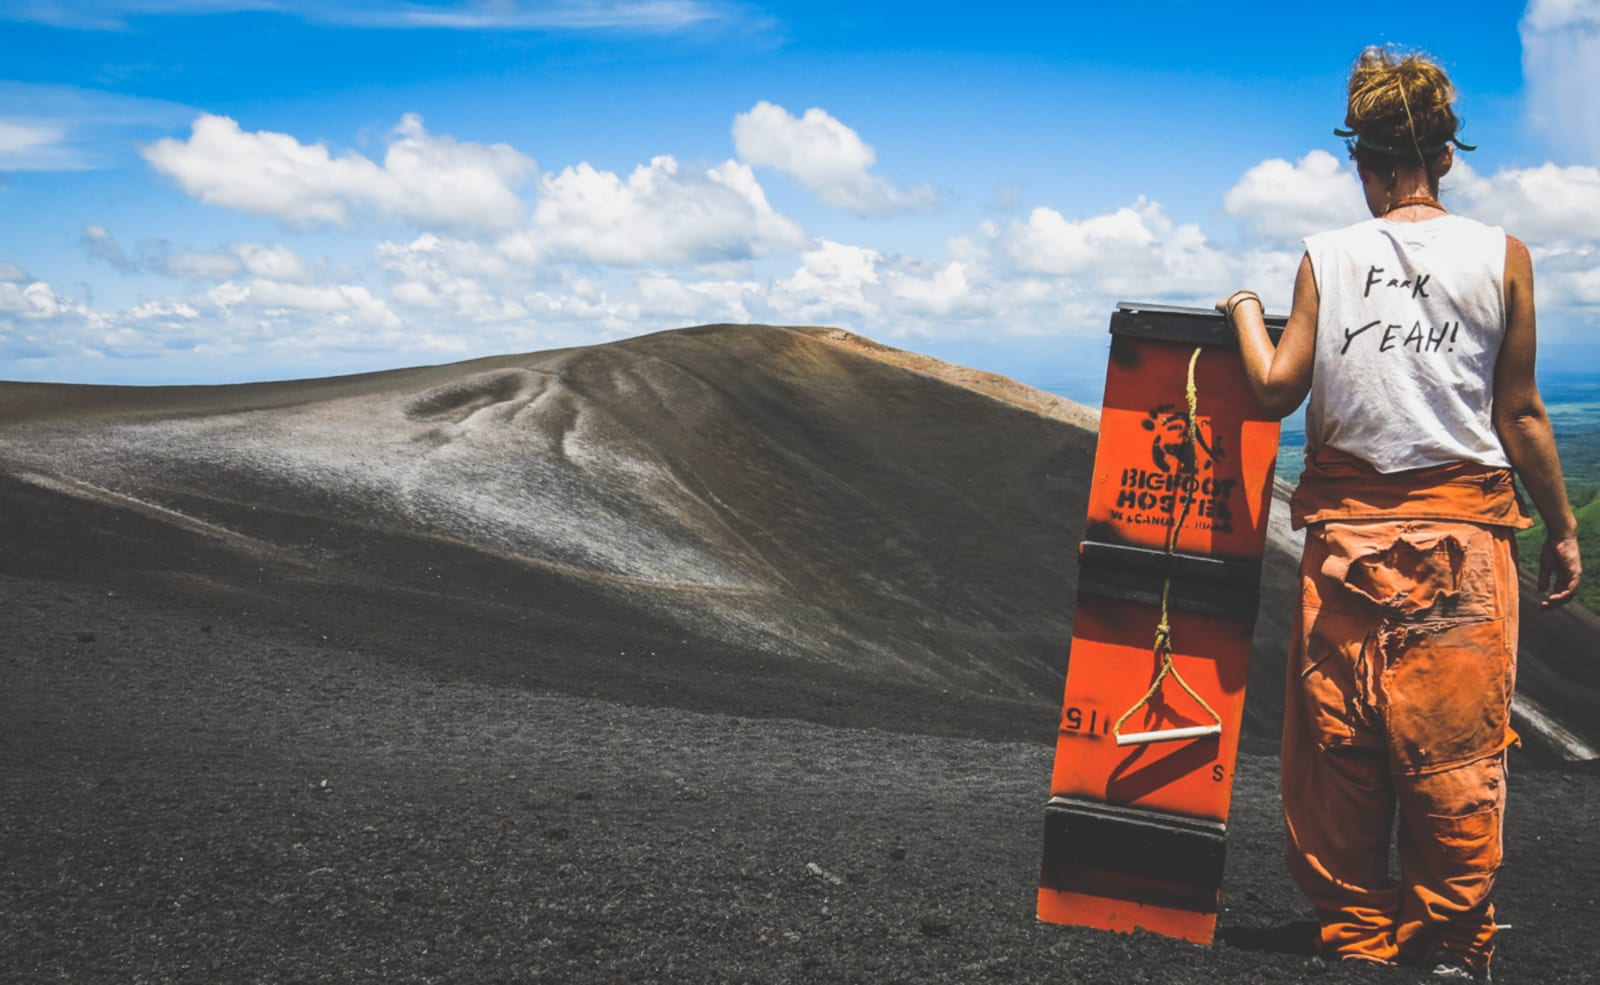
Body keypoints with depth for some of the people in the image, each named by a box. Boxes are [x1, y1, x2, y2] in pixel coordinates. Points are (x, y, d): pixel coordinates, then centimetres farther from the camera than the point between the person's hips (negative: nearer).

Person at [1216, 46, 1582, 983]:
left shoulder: (1326, 257, 0)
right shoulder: (1502, 256, -2)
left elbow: (1277, 388, -1)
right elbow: (1519, 415, -1)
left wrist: (1245, 308, 16)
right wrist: (1563, 530, 7)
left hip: (1348, 531, 1)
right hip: (1461, 528, -1)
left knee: (1338, 746, 8)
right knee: (1455, 747, 4)